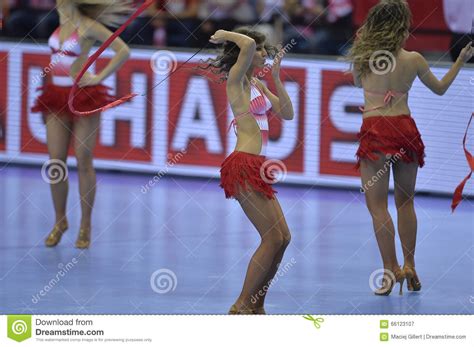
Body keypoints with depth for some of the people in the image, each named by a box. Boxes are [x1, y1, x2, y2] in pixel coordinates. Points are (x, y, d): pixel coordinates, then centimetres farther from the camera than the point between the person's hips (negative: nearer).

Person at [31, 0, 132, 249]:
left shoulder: (88, 26, -10)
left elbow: (123, 51, -12)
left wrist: (100, 77, -12)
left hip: (82, 95, -6)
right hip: (57, 96, 6)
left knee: (83, 161, -2)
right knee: (56, 161, 3)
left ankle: (85, 225, 5)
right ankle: (60, 220, 16)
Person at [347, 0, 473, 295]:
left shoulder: (363, 56, -3)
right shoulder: (414, 59, -1)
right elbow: (440, 88, 15)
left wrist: (363, 41, 22)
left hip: (375, 130, -2)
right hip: (405, 129, 2)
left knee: (377, 205, 0)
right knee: (405, 201, 18)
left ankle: (391, 269, -8)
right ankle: (409, 266, 19)